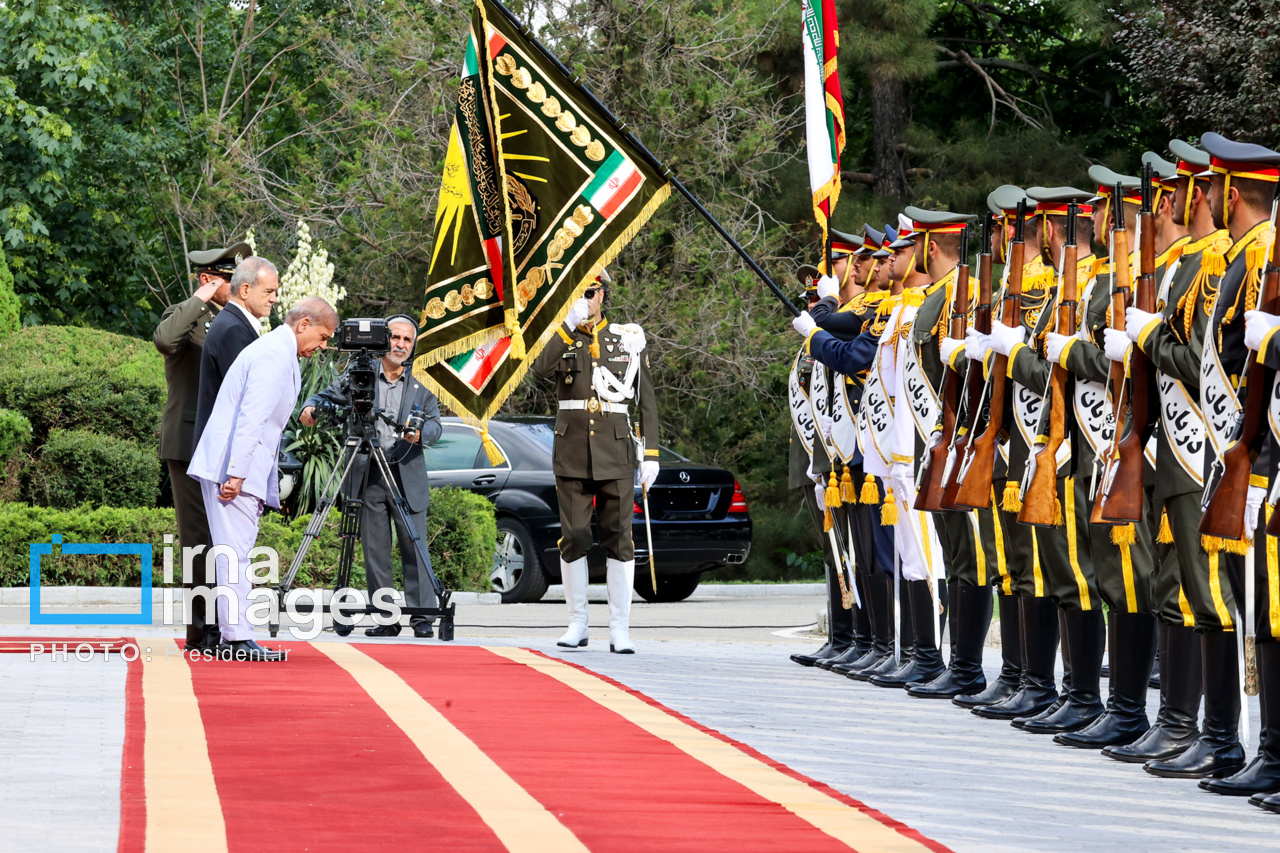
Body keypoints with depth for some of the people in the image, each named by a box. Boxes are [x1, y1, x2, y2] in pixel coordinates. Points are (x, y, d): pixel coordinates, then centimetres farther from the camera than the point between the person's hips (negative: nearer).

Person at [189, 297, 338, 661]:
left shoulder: (281, 354, 21)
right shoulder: (274, 354, -13)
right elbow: (251, 418, -21)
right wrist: (236, 474, -25)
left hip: (237, 469, 11)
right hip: (231, 468, -11)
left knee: (237, 550, 10)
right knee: (237, 550, -11)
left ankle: (233, 636, 12)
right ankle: (237, 637, -13)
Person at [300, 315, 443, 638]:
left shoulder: (422, 384, 9)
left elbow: (435, 424, 1)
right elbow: (327, 396, 4)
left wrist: (420, 434, -23)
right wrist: (310, 409, -20)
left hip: (407, 477, 0)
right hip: (367, 477, 0)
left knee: (415, 549, -3)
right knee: (375, 552, 2)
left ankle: (422, 617, 0)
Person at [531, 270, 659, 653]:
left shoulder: (629, 340, 7)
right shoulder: (563, 338, 8)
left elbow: (646, 401, 7)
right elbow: (541, 368, -15)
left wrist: (651, 455, 1)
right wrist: (570, 323, -21)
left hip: (616, 452, -1)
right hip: (572, 451, 1)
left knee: (618, 539, -3)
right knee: (573, 539, 2)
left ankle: (619, 629, -1)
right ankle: (577, 625, 10)